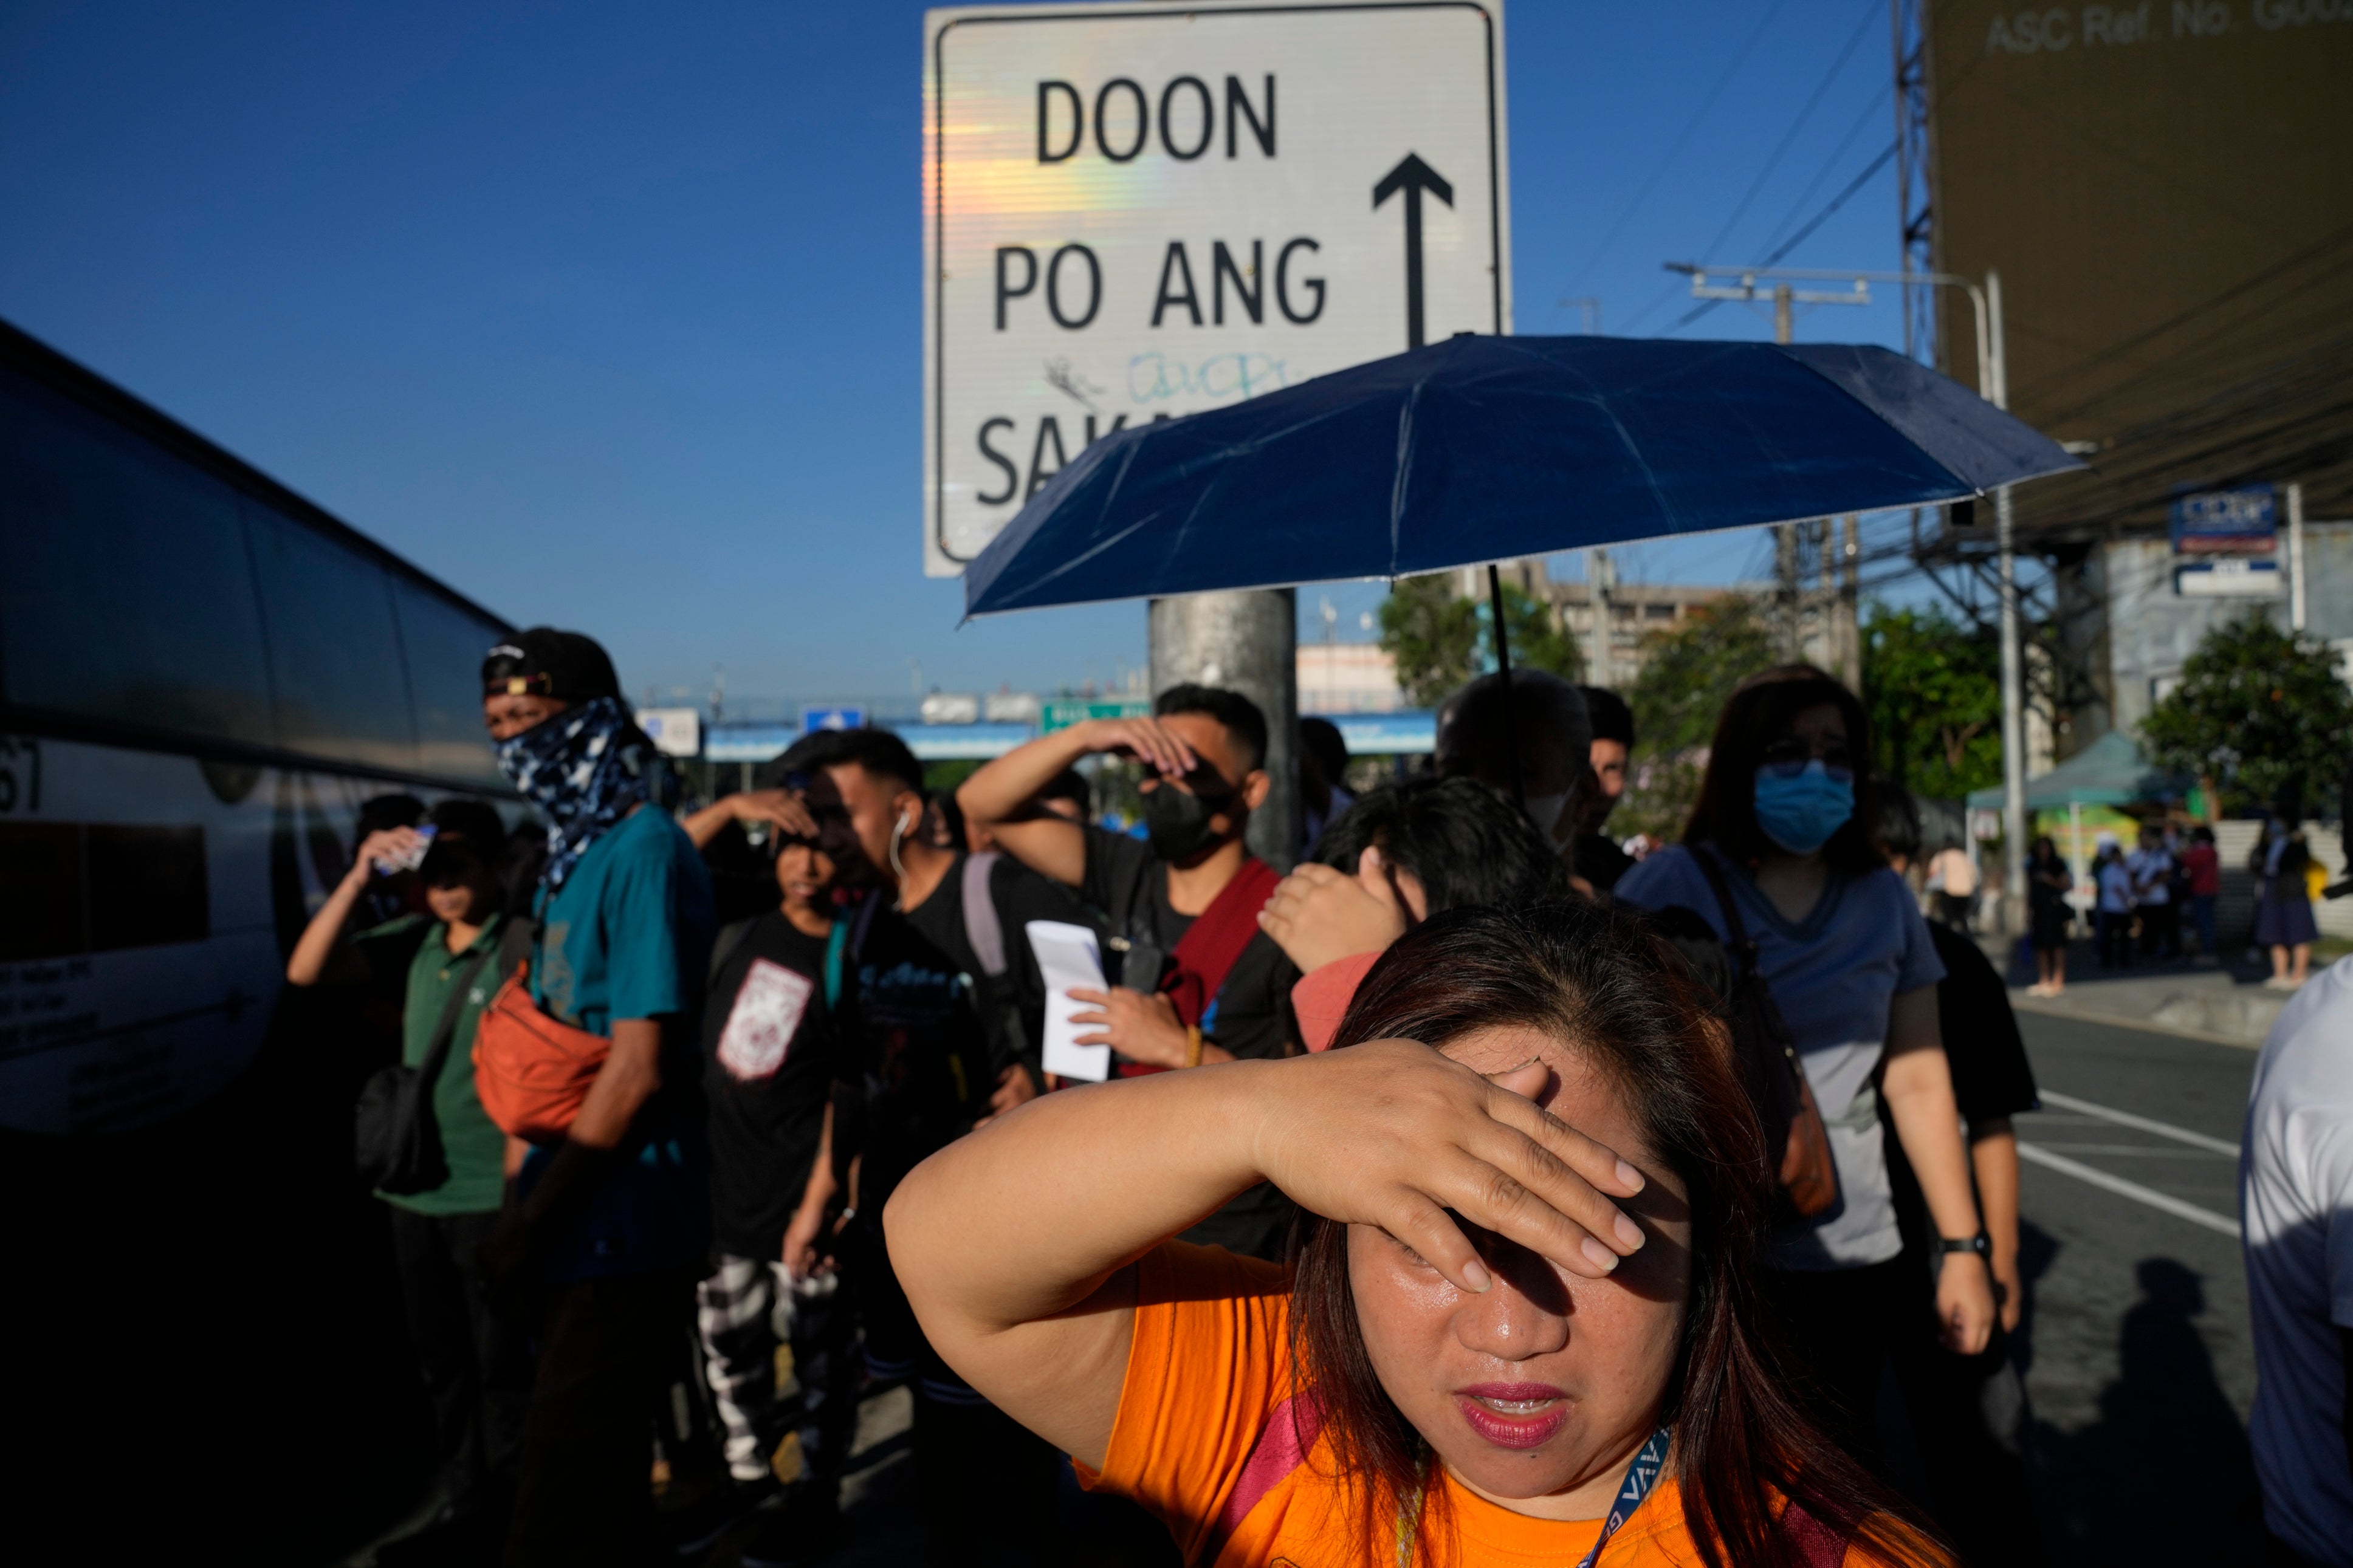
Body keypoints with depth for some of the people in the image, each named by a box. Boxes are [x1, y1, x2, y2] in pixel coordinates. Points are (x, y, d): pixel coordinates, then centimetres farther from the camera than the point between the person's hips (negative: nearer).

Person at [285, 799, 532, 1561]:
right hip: (416, 1189, 6)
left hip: (492, 1195, -6)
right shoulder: (415, 940, 6)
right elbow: (306, 970, 2)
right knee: (441, 1363, 17)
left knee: (503, 1367, 4)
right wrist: (359, 879, -8)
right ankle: (462, 1503, 31)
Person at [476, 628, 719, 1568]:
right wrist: (518, 1190, 10)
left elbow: (638, 1068, -20)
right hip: (577, 1229, 8)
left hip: (624, 1233, -8)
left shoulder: (643, 851, -16)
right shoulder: (567, 855, 12)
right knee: (598, 1475, 20)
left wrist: (536, 1214, -15)